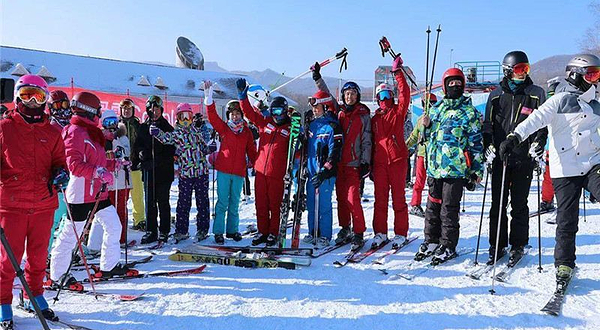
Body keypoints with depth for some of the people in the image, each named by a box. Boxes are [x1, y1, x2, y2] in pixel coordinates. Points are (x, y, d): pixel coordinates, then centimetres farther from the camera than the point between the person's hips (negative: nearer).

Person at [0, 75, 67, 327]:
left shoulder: (52, 132, 9)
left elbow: (59, 160, 13)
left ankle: (35, 295, 31)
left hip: (44, 204, 3)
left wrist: (60, 173, -8)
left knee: (39, 255, 13)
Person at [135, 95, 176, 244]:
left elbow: (172, 148, -2)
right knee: (149, 201, 6)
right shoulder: (143, 127, 12)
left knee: (163, 201, 3)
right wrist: (141, 152, -5)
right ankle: (151, 230, 15)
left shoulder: (167, 127, 2)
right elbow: (138, 144, 17)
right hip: (148, 170, 3)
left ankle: (164, 231, 12)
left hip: (164, 170, -3)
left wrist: (161, 159, -16)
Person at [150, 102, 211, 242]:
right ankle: (182, 230, 14)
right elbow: (167, 138, -19)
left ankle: (202, 229, 15)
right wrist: (157, 133, -38)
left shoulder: (198, 130, 9)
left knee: (202, 202, 5)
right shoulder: (177, 133, 3)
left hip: (202, 171, 1)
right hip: (185, 173, -1)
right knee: (183, 203, 3)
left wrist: (210, 148, -4)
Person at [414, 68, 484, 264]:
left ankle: (448, 246, 12)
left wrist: (477, 170, -4)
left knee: (449, 208, 0)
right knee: (433, 206, 11)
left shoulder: (469, 112, -1)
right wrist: (426, 126, 1)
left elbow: (476, 142, -1)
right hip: (434, 167, 5)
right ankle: (431, 241, 24)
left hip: (456, 168, -5)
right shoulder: (436, 108, 14)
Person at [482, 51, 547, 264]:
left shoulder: (536, 94, 7)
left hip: (524, 158, -1)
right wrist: (488, 147, 0)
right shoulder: (496, 95, 11)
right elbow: (488, 124, 12)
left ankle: (518, 245, 17)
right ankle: (497, 246, 14)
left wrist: (537, 145, -8)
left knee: (519, 205, 5)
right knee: (498, 204, 4)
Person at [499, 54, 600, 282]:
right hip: (565, 169, -5)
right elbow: (537, 118, -17)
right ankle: (564, 264, 16)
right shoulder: (560, 100, -2)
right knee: (567, 220, 1)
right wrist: (515, 137, -33)